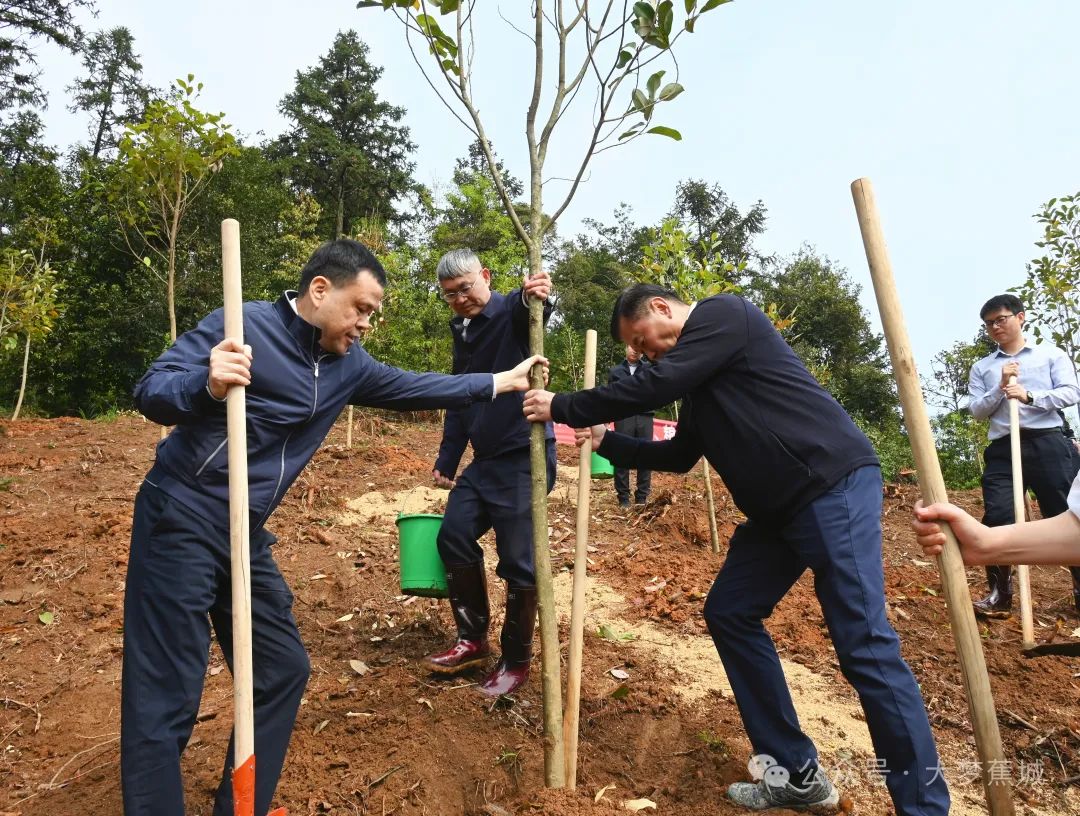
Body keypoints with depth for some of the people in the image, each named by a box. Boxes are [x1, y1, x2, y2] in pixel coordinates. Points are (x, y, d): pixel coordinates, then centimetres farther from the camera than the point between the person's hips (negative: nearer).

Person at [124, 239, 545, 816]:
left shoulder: (346, 365, 8)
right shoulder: (241, 325, -13)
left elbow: (415, 388, 17)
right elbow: (150, 391, -17)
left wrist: (500, 382, 20)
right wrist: (206, 386, -39)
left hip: (245, 535, 8)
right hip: (181, 522, -8)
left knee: (283, 670, 13)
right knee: (165, 697, -5)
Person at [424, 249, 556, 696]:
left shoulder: (509, 312, -9)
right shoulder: (462, 331, 14)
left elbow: (527, 309, -36)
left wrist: (534, 297, -60)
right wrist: (446, 461, 18)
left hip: (524, 457, -8)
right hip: (485, 458, 8)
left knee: (518, 561, -2)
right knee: (454, 537, 8)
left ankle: (516, 660, 16)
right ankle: (473, 639, 24)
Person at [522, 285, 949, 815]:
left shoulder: (723, 314, -7)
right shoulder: (697, 377, 20)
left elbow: (652, 388, -17)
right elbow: (680, 455, 27)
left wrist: (563, 408, -8)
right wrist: (608, 444, 21)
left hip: (833, 483, -10)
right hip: (780, 506, 10)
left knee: (862, 642, -11)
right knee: (729, 614, 9)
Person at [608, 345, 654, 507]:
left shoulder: (650, 367, 14)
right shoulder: (615, 371, 13)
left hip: (644, 417, 1)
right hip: (623, 418, 0)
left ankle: (642, 498, 8)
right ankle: (623, 498, 4)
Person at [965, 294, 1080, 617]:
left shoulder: (1051, 354, 11)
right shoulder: (981, 367, 16)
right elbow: (976, 410, 8)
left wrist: (1029, 396, -16)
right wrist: (1000, 387, -7)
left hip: (1049, 443, -2)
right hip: (1003, 449, 2)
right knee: (997, 518, -8)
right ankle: (999, 594, -1)